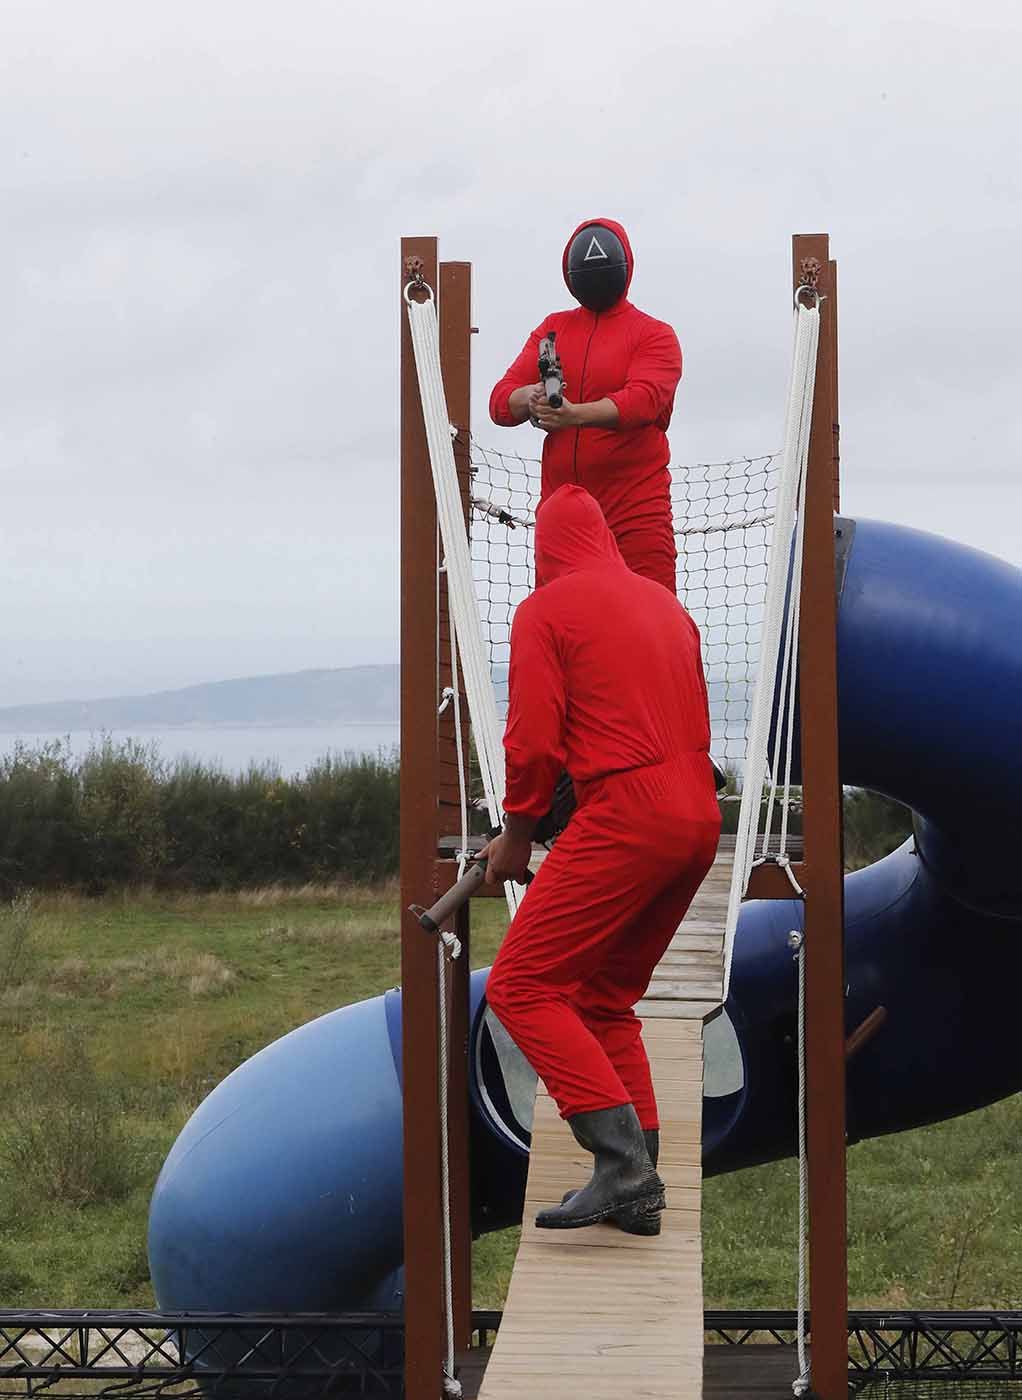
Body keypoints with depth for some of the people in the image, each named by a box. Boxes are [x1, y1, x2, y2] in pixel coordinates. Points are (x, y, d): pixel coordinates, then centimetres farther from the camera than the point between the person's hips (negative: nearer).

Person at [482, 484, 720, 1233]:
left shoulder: (546, 609, -2)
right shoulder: (665, 602, 19)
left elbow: (534, 737, -9)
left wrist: (517, 832, 4)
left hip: (625, 814, -8)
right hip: (701, 816, 8)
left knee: (522, 985, -6)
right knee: (607, 1000, 18)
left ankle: (624, 1161, -18)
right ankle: (637, 1189, 13)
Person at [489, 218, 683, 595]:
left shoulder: (654, 335, 4)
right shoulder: (552, 330, 16)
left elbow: (643, 398, -16)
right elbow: (500, 401, 6)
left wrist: (575, 414, -34)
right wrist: (530, 398, -19)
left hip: (636, 510, -4)